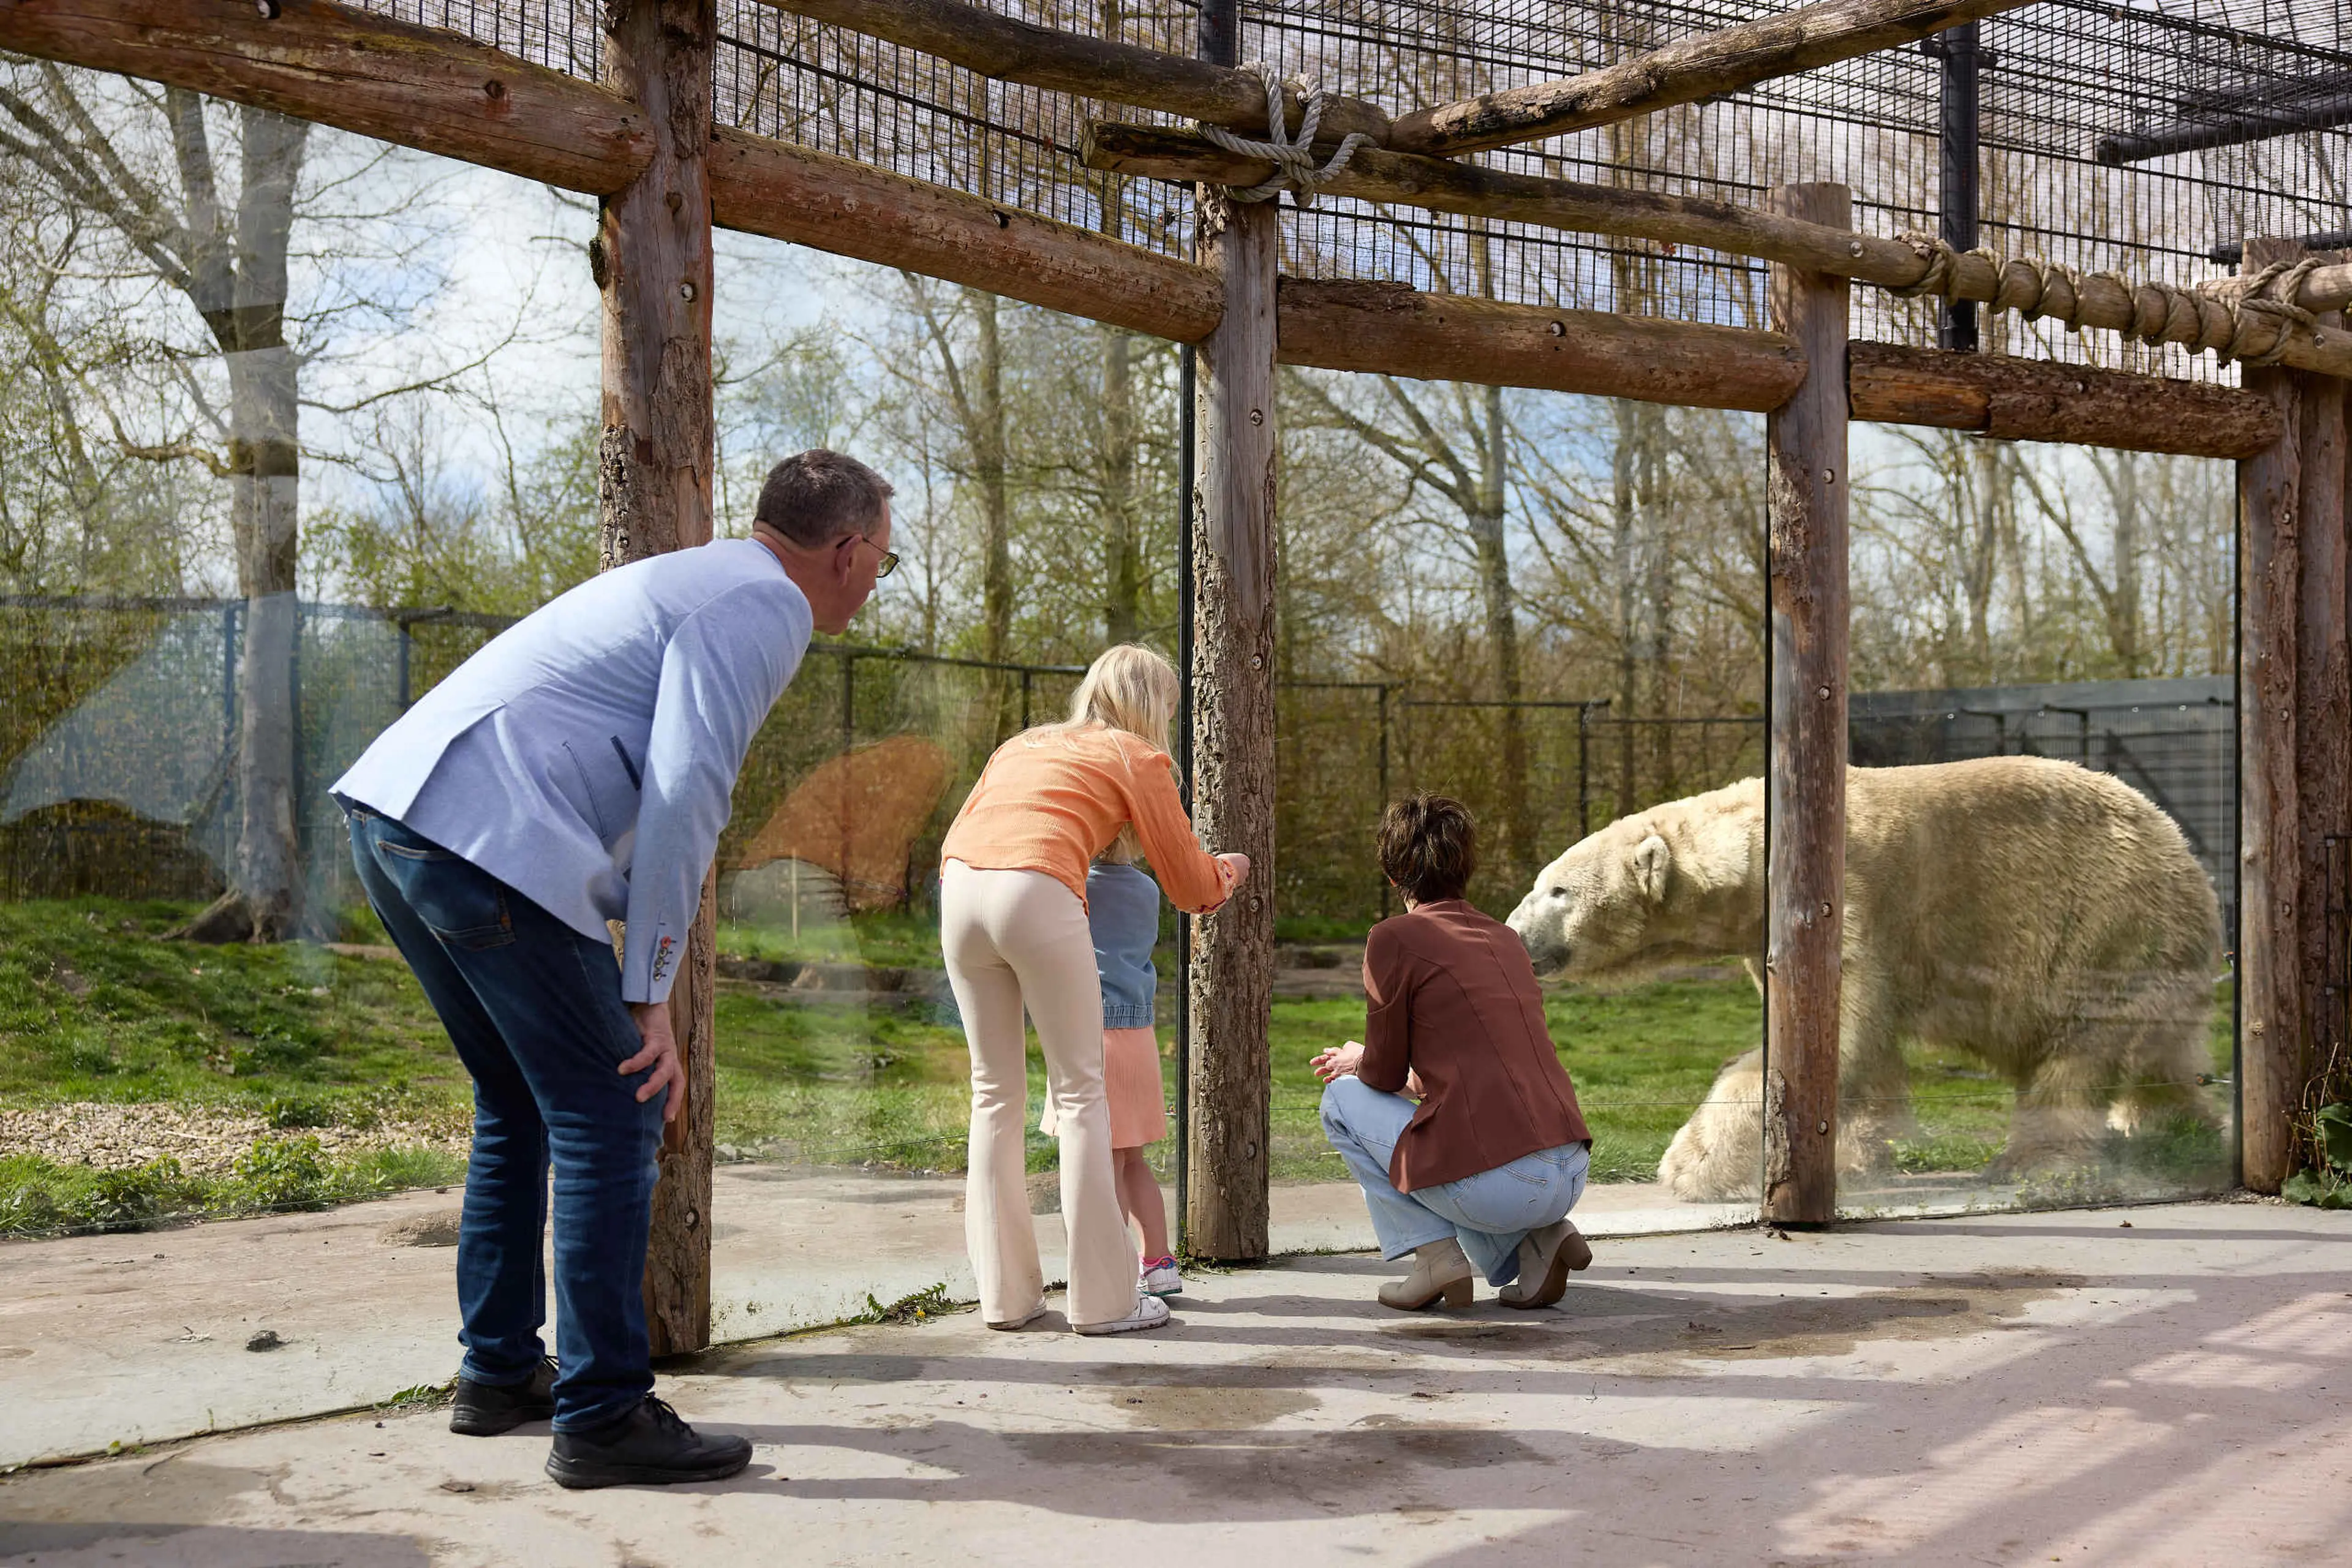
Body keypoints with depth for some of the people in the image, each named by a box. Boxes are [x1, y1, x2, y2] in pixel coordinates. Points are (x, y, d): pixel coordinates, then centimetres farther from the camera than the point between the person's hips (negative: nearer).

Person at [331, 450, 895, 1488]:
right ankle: (601, 1417, 1)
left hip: (388, 815, 10)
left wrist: (634, 983, 31)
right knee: (610, 1114, -3)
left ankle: (499, 1372, 30)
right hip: (489, 841, -10)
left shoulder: (689, 581, 27)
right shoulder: (763, 610, -4)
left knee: (523, 1107, 21)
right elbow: (682, 796, -15)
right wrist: (649, 995, -11)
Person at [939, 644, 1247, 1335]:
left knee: (995, 1092, 13)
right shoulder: (1137, 758, 16)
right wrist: (1228, 870, 40)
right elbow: (1189, 885, 19)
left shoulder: (1023, 744, 32)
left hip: (959, 890, 6)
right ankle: (1103, 1299, 5)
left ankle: (1005, 1293, 14)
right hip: (1039, 895, -5)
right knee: (1079, 1091, 3)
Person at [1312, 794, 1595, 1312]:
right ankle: (1540, 1238, 11)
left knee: (1344, 1099, 15)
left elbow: (1384, 1074, 3)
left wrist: (1355, 1061, 27)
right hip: (1570, 1176, 7)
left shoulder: (1394, 938, -3)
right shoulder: (1504, 938, 18)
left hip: (1494, 1184, -7)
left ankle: (1435, 1253, 4)